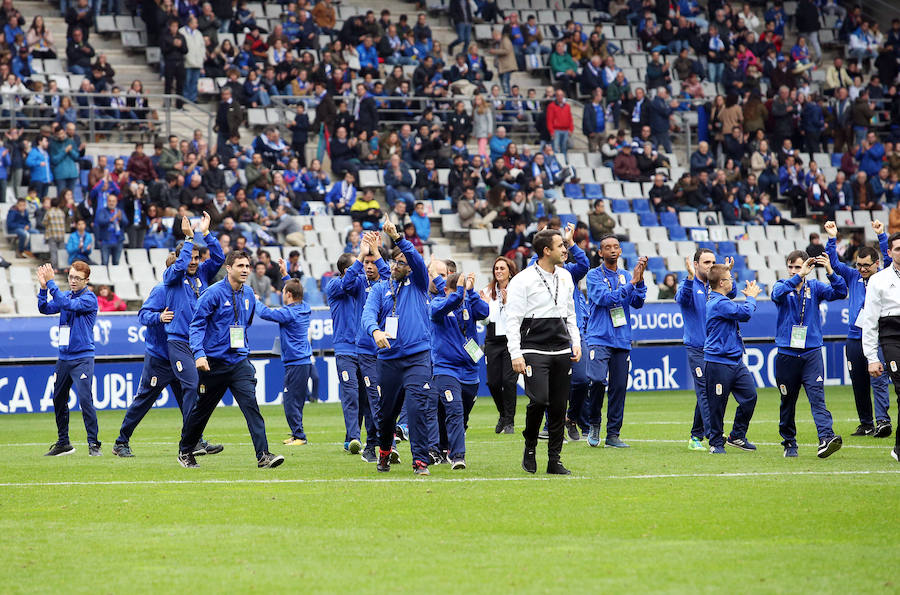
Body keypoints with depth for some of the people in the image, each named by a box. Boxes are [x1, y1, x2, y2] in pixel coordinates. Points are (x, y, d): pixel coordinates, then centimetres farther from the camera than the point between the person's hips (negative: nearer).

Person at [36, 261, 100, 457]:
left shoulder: (89, 298, -8)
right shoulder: (64, 296, 13)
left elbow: (68, 305, -22)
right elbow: (45, 308, 3)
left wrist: (51, 283, -22)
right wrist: (43, 287, -11)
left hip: (82, 358, -7)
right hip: (64, 358, 7)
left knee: (85, 399, -16)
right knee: (59, 400, 11)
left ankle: (93, 444, -11)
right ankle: (63, 444, 22)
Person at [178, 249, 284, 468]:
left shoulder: (248, 295, 7)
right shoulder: (214, 293, -11)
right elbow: (197, 324, -12)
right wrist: (199, 354, -23)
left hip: (239, 361, 3)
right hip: (214, 363, -3)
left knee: (251, 404, -14)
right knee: (201, 409, 10)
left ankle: (263, 455, -21)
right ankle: (185, 452, 31)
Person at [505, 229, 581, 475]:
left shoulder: (565, 277, 14)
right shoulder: (522, 281, -6)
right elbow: (512, 320, -8)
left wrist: (576, 343, 13)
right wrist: (516, 355, -14)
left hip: (562, 351, 6)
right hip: (534, 350, -6)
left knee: (559, 406, 3)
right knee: (539, 400, -18)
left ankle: (554, 460, 10)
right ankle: (530, 446, 6)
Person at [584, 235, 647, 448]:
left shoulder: (625, 275, 14)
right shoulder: (594, 276, 0)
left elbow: (637, 303, 4)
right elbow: (605, 298, -15)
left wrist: (640, 280, -11)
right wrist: (631, 283, -18)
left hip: (622, 340, 5)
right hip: (599, 338, -5)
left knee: (619, 387, 2)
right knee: (598, 379, -22)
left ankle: (613, 434, 9)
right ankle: (594, 423, 0)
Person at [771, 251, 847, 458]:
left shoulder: (815, 287, 5)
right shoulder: (783, 286, 3)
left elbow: (840, 293, -9)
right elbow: (777, 294, -21)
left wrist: (830, 272, -25)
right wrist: (799, 277, -32)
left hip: (811, 352, -1)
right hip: (787, 353, 1)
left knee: (817, 396, -15)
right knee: (787, 402, 9)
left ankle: (826, 438, -27)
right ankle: (789, 443, 22)